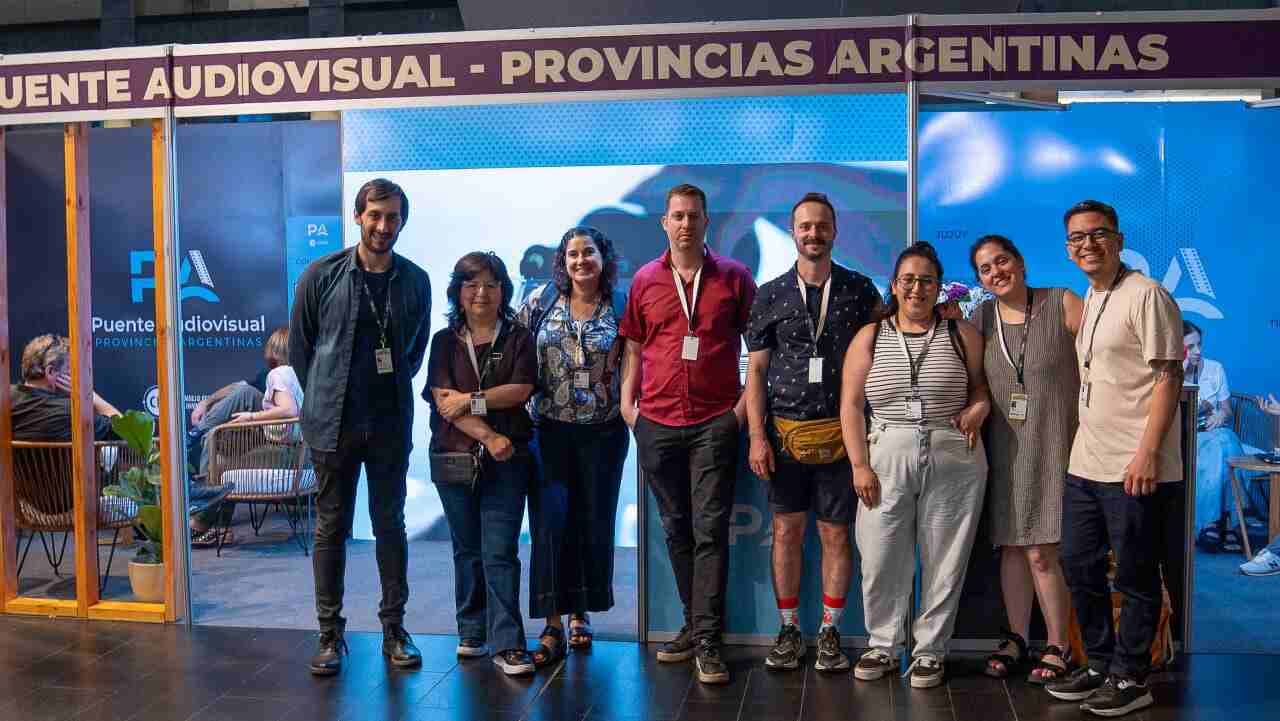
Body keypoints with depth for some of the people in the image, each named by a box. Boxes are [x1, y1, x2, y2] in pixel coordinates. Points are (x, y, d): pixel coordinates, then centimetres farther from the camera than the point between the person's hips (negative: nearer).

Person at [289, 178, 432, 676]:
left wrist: (395, 387, 9)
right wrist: (325, 395, 7)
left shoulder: (415, 280, 2)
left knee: (390, 524, 9)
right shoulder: (322, 275, -4)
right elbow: (299, 344, 5)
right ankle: (330, 634, 16)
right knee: (331, 527, 6)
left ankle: (394, 629, 20)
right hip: (334, 421, -1)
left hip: (391, 423, 2)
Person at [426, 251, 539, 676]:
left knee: (500, 552, -7)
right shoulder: (445, 341, 7)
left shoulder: (518, 338, 6)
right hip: (455, 459, 2)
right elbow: (442, 400, -5)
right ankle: (472, 632, 26)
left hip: (506, 461, -2)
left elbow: (520, 390, -7)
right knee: (467, 549, 13)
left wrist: (470, 400, -12)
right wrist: (488, 436, -14)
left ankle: (507, 644, -5)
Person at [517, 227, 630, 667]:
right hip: (550, 429, 0)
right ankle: (553, 626, -1)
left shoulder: (621, 306, 1)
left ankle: (582, 611, 27)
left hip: (604, 432, 1)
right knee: (550, 522, -6)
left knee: (594, 522, 8)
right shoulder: (541, 301, 2)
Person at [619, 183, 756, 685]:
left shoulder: (734, 277, 2)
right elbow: (634, 346, 14)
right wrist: (627, 400, 4)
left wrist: (746, 402, -3)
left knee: (710, 530, -5)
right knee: (676, 529, 12)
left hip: (714, 422, -3)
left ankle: (707, 642, -1)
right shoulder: (644, 280, 8)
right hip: (657, 423, 3)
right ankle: (694, 624, 25)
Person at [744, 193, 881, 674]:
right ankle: (789, 631, 18)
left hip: (841, 432, 0)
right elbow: (756, 371, 5)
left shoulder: (860, 290, 4)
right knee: (787, 531, 6)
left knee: (836, 533, 5)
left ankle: (830, 632, 18)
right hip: (785, 432, 1)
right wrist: (757, 436, -3)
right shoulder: (770, 295, 5)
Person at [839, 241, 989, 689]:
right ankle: (882, 645, 21)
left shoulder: (962, 334, 6)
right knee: (881, 559, 2)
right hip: (886, 459, 0)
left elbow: (984, 387, 12)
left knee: (944, 561, 5)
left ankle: (930, 650, 21)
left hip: (954, 462, 0)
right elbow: (850, 405, 3)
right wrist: (859, 465, -5)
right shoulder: (870, 337, 6)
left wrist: (979, 408, -11)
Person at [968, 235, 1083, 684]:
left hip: (1054, 445, -4)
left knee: (1041, 552, -7)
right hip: (1006, 449, 4)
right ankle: (1016, 640, 23)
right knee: (1012, 547, 9)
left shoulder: (1062, 305, -5)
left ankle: (1058, 648, 10)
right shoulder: (981, 318, 8)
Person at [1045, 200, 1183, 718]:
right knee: (1079, 567, 14)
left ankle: (1131, 680, 15)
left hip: (1131, 467, -8)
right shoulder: (1088, 300, 15)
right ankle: (1100, 666, 28)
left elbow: (1169, 376, -14)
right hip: (1084, 463, 9)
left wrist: (1147, 451, -20)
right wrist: (1085, 443, 18)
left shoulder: (1145, 295, -10)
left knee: (1134, 577, 3)